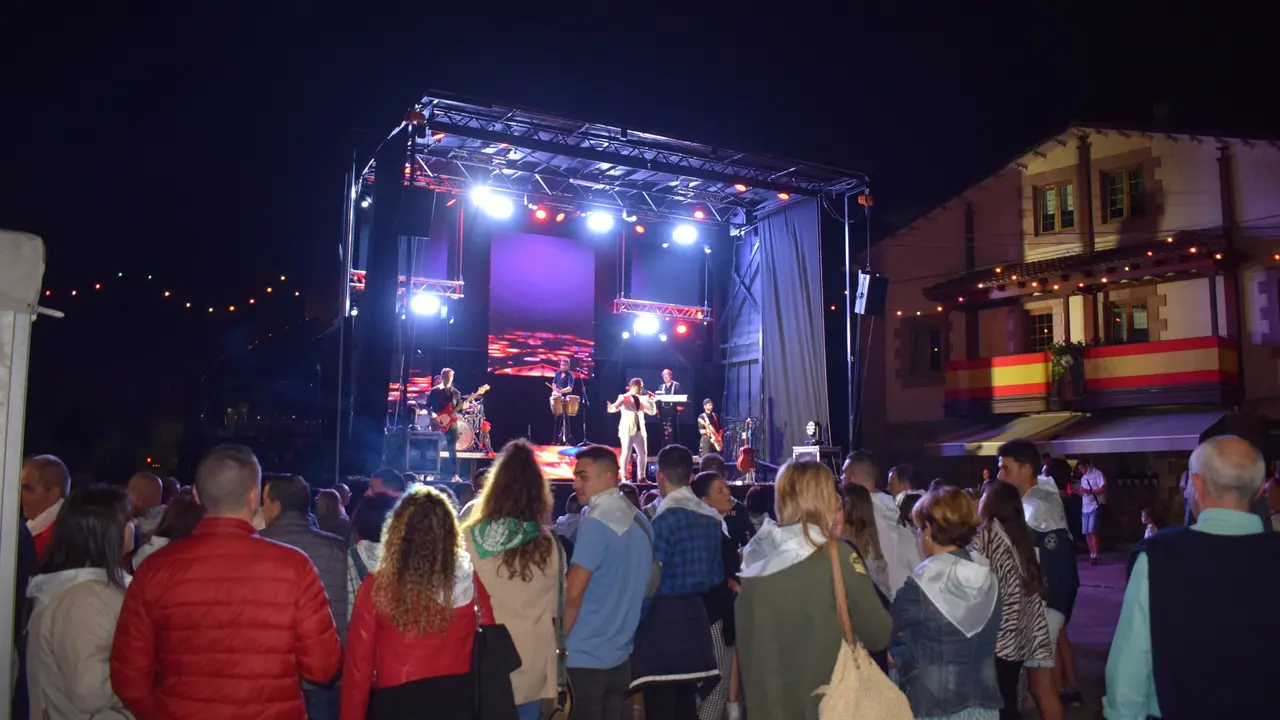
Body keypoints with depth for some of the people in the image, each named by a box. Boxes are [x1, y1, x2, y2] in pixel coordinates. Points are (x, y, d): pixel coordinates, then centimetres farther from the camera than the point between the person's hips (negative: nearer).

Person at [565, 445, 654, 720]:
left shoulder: (595, 522, -17)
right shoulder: (641, 521, 7)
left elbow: (573, 593, -18)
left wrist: (560, 640, -7)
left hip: (587, 655, -7)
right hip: (621, 653, 7)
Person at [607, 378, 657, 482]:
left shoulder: (641, 399, 15)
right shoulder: (624, 397, -2)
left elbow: (652, 412, 16)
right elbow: (616, 407, -19)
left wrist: (651, 401, 2)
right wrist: (611, 408, -42)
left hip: (640, 430, 6)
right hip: (627, 430, -6)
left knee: (643, 454, 6)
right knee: (626, 453, -7)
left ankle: (641, 477, 15)